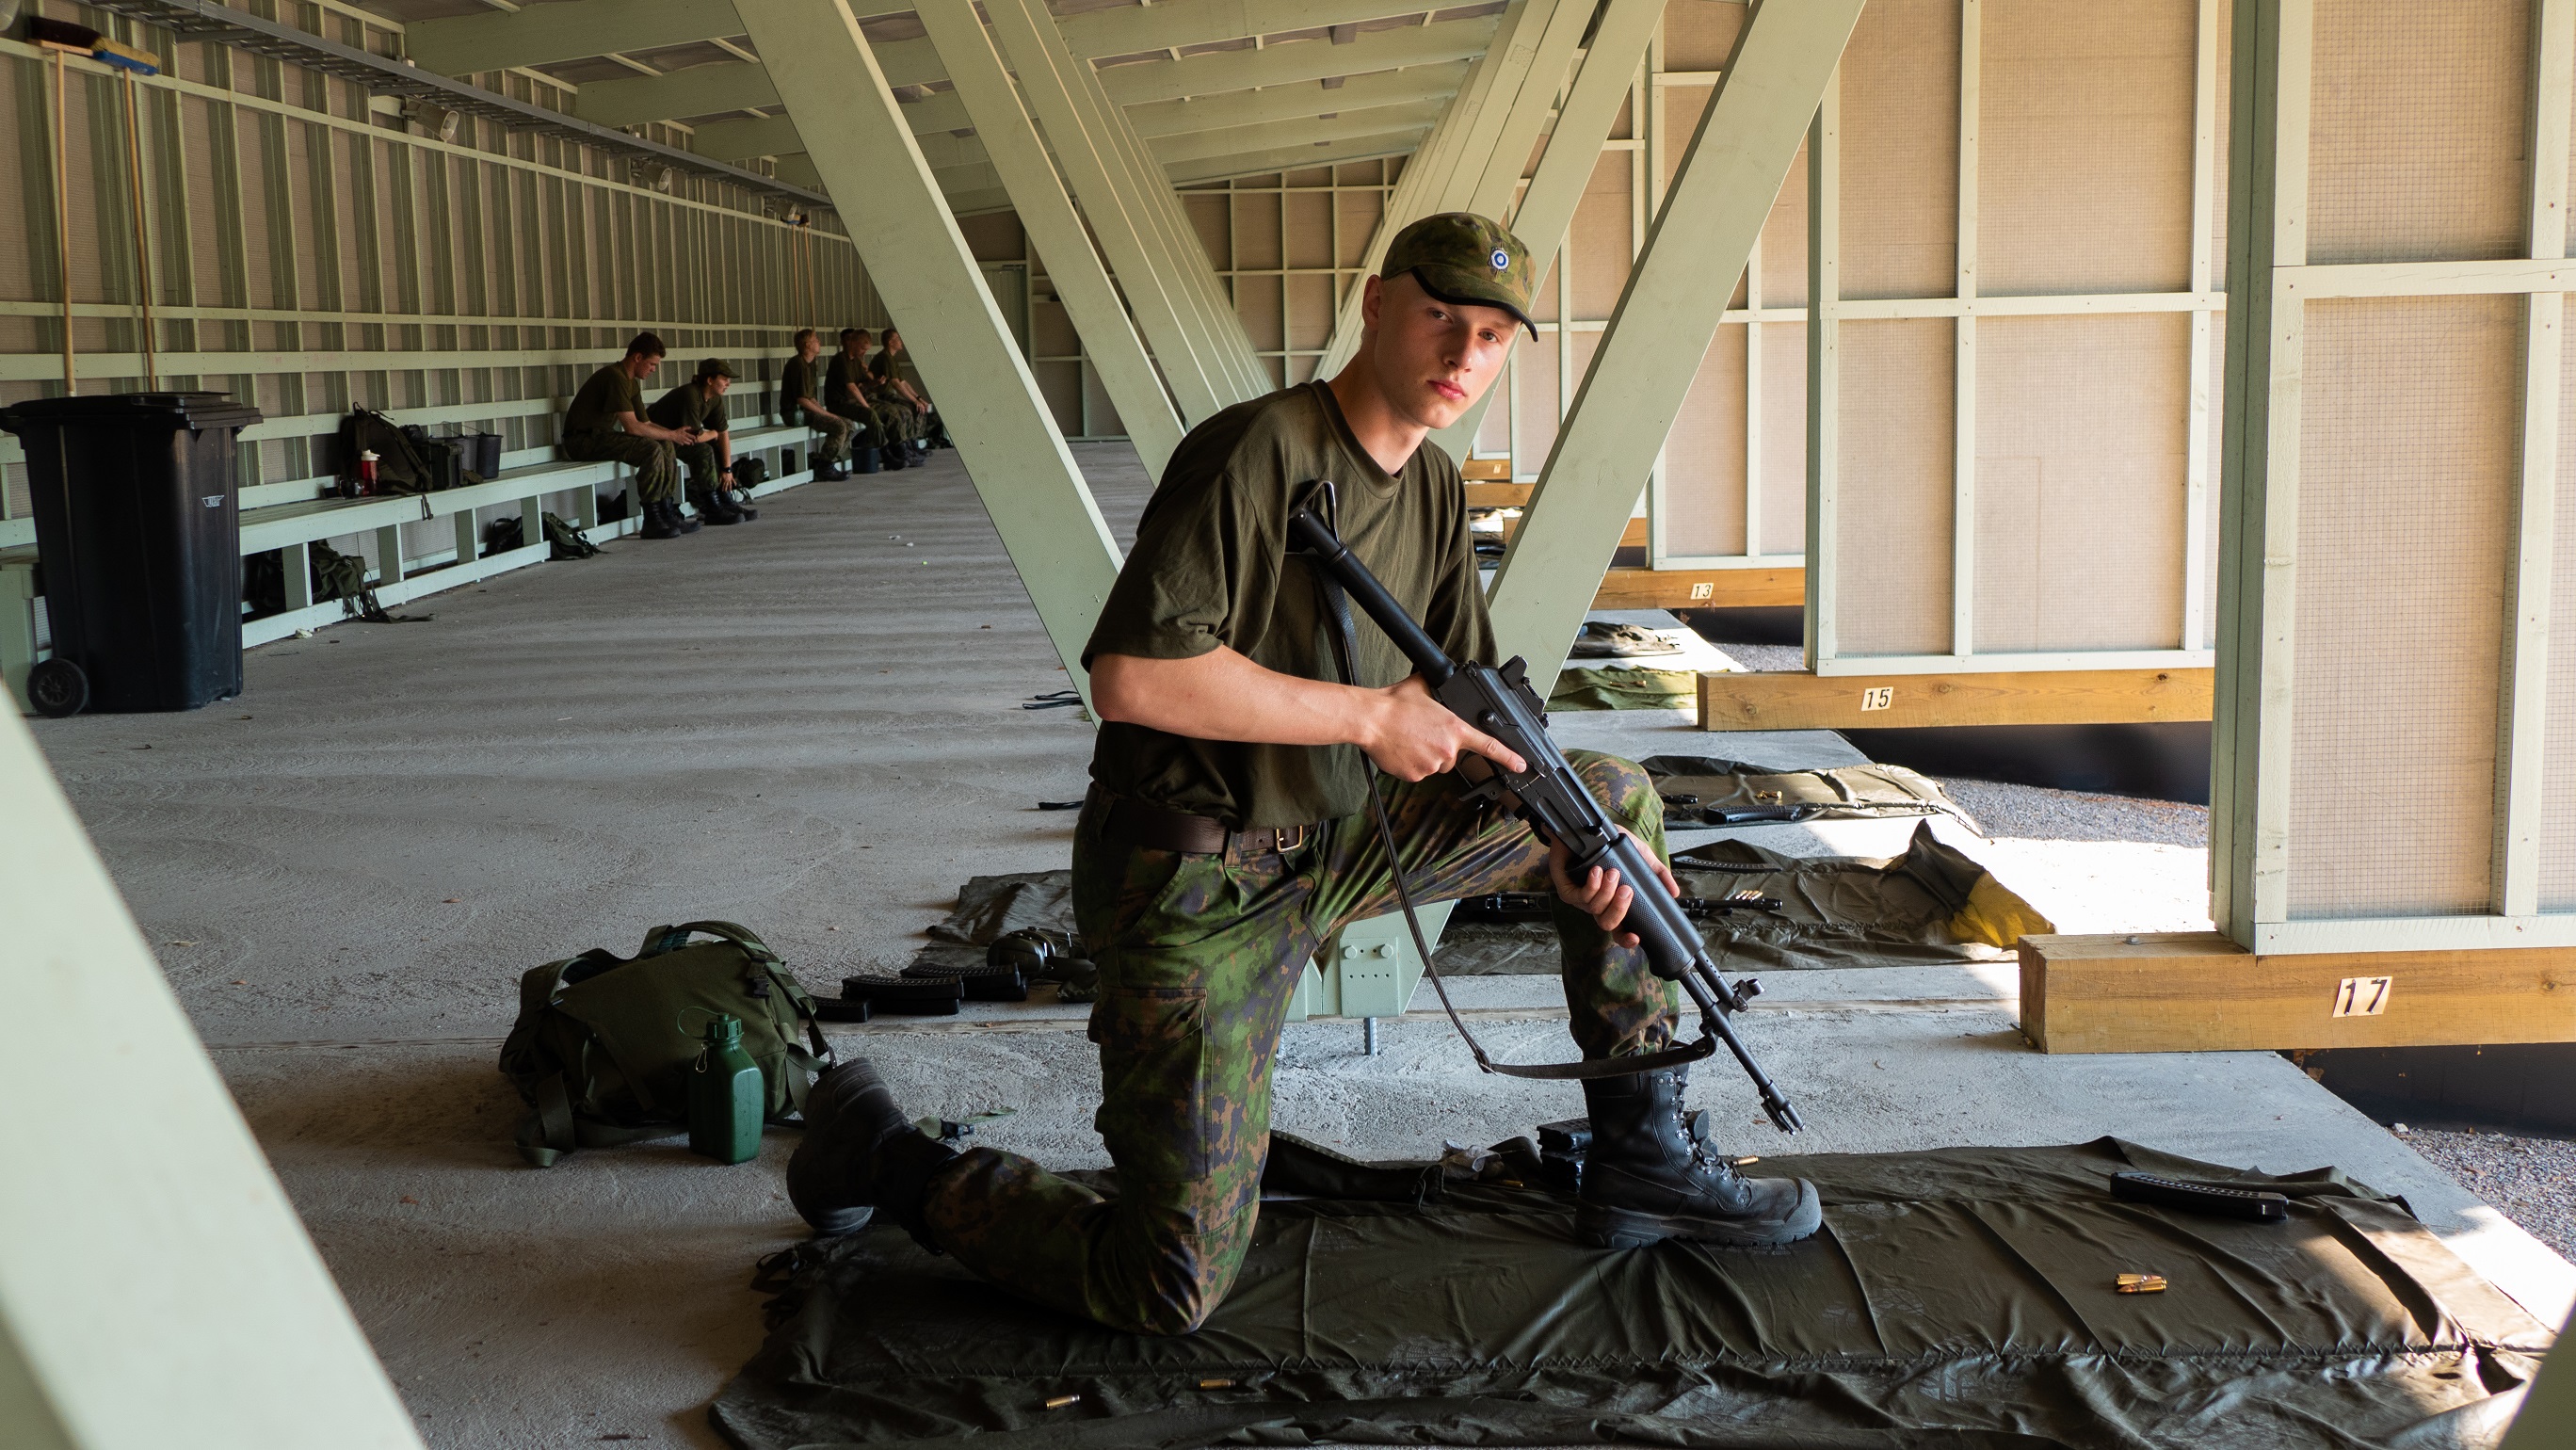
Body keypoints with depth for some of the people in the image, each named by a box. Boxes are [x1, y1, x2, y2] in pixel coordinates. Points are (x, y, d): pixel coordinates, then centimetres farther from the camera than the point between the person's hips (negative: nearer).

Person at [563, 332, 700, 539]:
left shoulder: (631, 382, 13)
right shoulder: (615, 377, -20)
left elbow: (645, 423, 14)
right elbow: (632, 427, -24)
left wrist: (675, 433, -2)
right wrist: (672, 435, -14)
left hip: (599, 435, 10)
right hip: (582, 439, -10)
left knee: (666, 446, 4)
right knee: (651, 450, -25)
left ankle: (668, 513, 2)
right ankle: (651, 522, -22)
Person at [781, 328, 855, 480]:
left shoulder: (807, 364, 18)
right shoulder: (797, 364, -15)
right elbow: (801, 399, -20)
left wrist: (825, 412, 4)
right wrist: (826, 414, -16)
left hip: (806, 410, 10)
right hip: (795, 412, -10)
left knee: (849, 425, 5)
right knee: (840, 426, -24)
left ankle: (828, 463, 5)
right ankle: (824, 467, -14)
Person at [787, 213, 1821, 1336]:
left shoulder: (1435, 490, 7)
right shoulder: (1259, 451, -20)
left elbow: (1471, 712, 14)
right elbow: (1129, 677, -30)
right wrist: (1373, 713, -23)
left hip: (1335, 846, 9)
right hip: (1201, 895, -8)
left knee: (1619, 799, 12)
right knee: (1170, 1295, -9)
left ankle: (1642, 1161, 20)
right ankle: (881, 1155, 13)